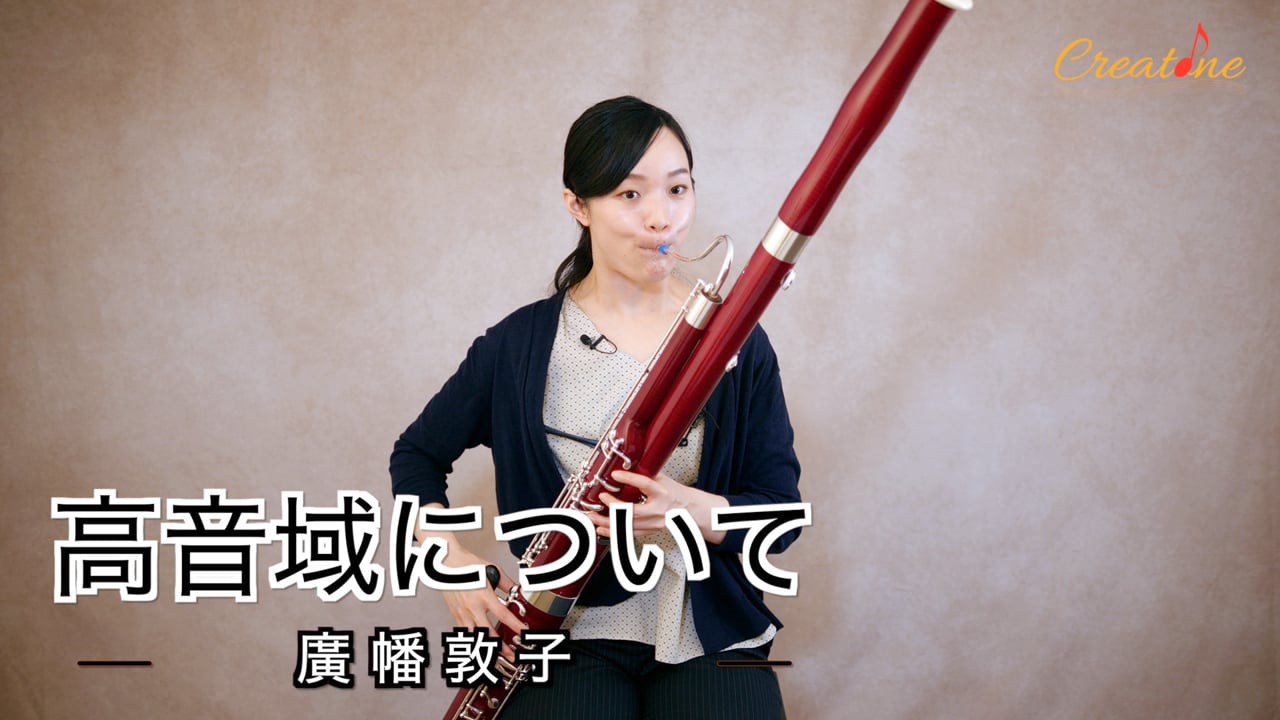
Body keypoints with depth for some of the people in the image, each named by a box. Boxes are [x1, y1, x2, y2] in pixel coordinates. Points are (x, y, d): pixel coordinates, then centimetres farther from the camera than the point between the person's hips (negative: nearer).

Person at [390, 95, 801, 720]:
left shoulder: (736, 341, -1)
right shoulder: (521, 344, 0)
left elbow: (782, 513, -1)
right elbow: (417, 457, 13)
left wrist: (693, 509, -21)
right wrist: (451, 561, -4)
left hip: (709, 639, 1)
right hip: (572, 638, -1)